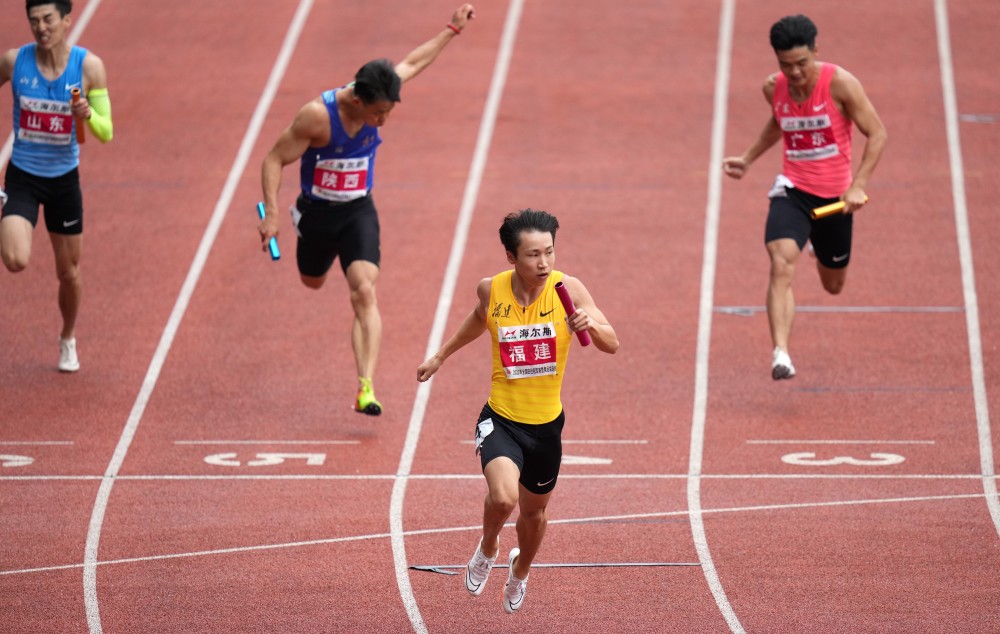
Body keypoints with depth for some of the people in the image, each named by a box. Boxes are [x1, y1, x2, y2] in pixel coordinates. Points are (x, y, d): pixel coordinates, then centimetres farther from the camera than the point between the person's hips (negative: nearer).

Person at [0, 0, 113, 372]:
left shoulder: (89, 66, -12)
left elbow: (106, 133, -10)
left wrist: (89, 115, -32)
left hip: (64, 178, 1)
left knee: (69, 272, 14)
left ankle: (68, 340, 40)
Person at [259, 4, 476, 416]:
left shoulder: (377, 98, -14)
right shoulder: (317, 116, -29)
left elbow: (412, 64, 7)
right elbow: (274, 161, -21)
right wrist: (271, 215, -29)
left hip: (359, 212, 2)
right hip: (317, 212, -1)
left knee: (365, 293, -19)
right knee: (312, 282, 25)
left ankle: (366, 388, -29)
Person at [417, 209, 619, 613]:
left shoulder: (567, 289, -15)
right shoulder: (491, 290, -11)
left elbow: (612, 346, -18)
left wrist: (592, 325, -39)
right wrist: (441, 356, 25)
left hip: (547, 425, 1)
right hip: (501, 419, -1)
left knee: (534, 512, 20)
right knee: (503, 497, -26)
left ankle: (520, 571, 55)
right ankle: (488, 549, 10)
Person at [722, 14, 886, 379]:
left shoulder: (840, 84, -16)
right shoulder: (773, 88, -3)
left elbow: (877, 134, -10)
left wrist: (858, 186, -17)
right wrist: (748, 158, 14)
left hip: (834, 196, -1)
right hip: (792, 189, 1)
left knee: (833, 285, 19)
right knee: (782, 265, -27)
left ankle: (822, 248, 58)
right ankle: (780, 355, -36)